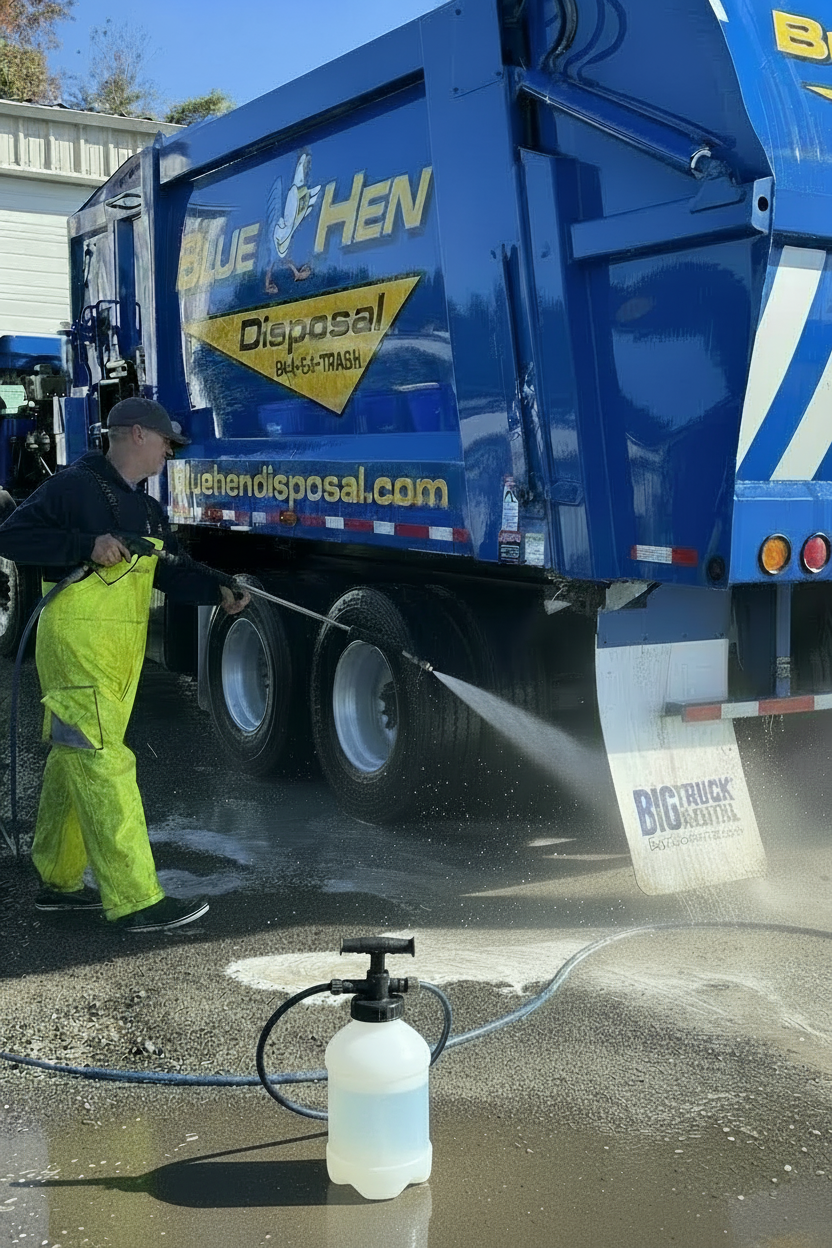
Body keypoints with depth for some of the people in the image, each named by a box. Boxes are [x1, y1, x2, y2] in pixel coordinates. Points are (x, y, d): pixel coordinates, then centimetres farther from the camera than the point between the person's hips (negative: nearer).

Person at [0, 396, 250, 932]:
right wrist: (87, 545, -20)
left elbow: (172, 570, 17)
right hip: (77, 645, -9)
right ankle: (137, 901, -12)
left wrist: (218, 590, -1)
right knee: (103, 765, -11)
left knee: (75, 762, 16)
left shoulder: (146, 509, 19)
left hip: (121, 653, 9)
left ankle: (58, 880, 27)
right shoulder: (74, 487, -8)